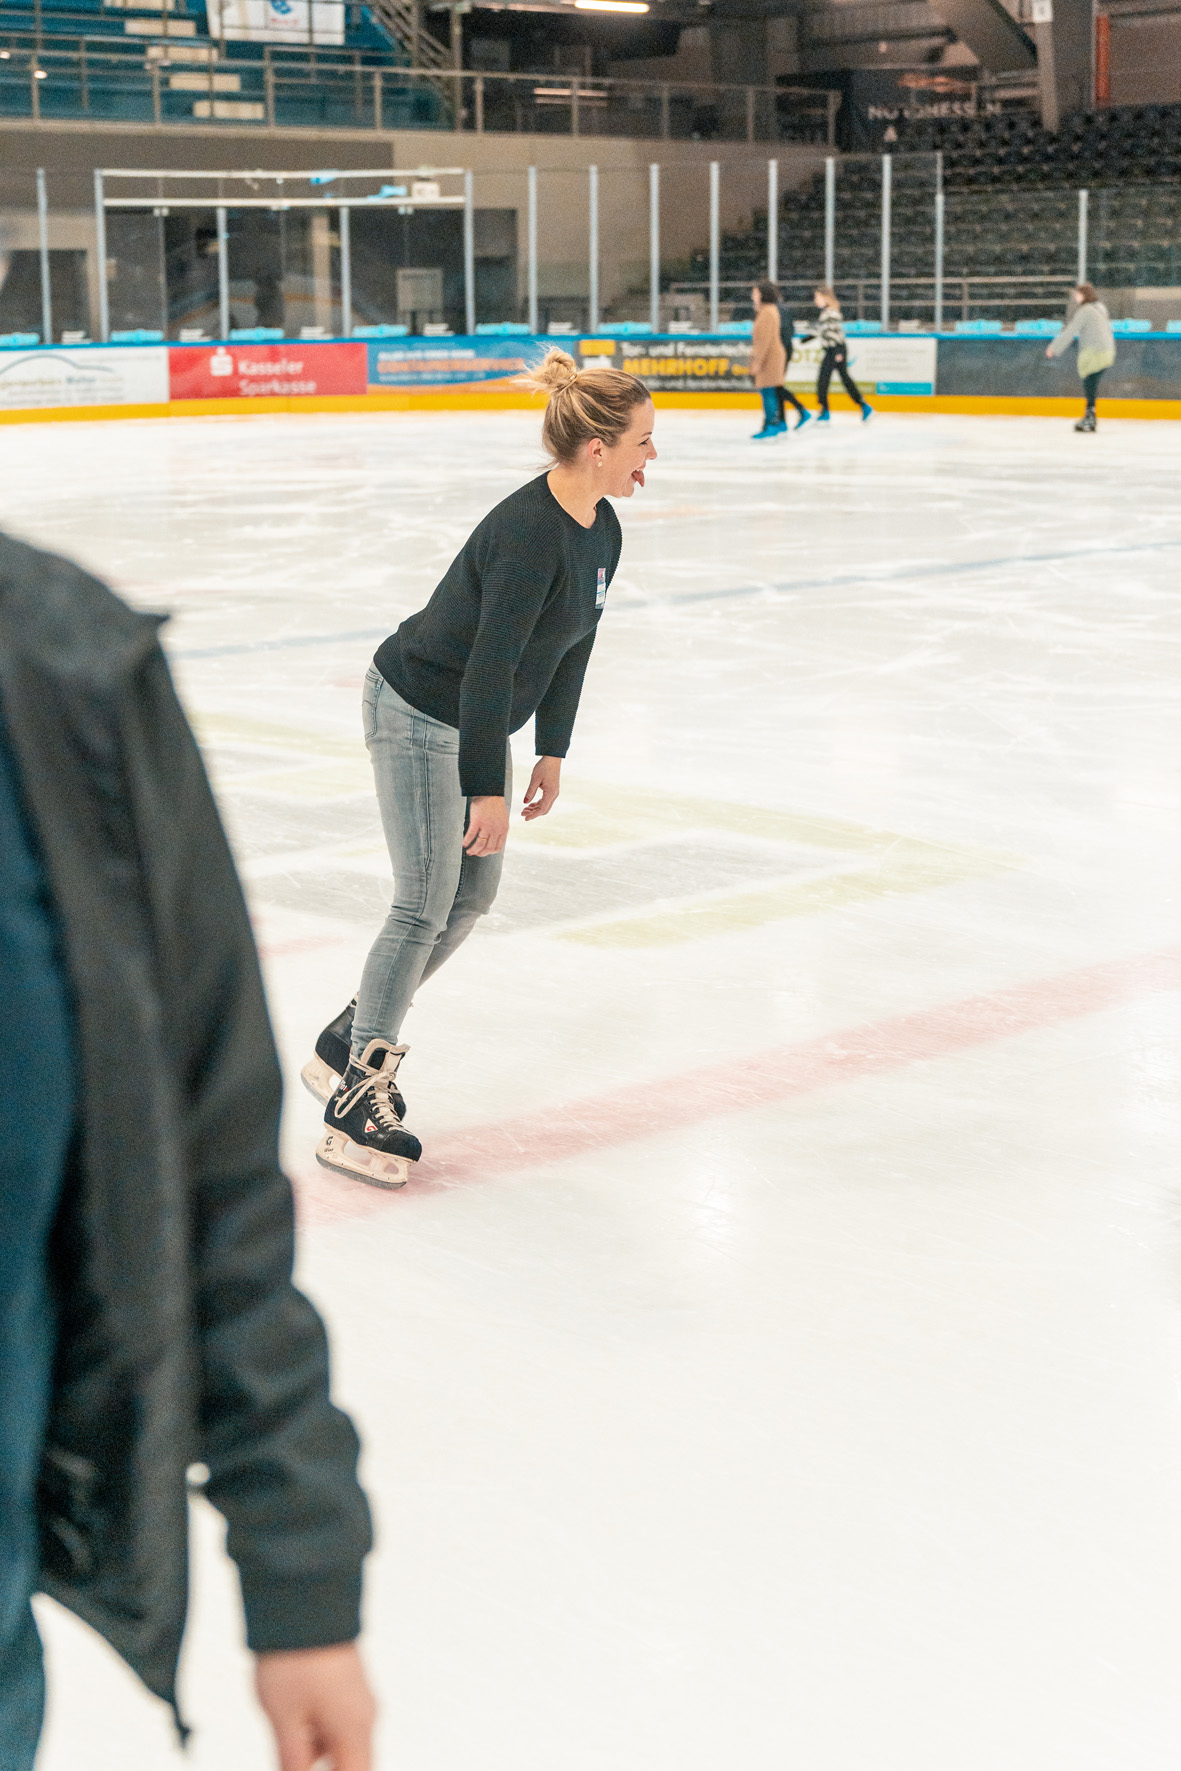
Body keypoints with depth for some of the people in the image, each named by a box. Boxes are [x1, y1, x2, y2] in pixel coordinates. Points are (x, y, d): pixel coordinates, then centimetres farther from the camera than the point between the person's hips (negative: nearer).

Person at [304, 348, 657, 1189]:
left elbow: (573, 645, 12)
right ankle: (357, 1101, -1)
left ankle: (353, 1037, 25)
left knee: (475, 895, 11)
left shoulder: (602, 534, 1)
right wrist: (487, 790, -24)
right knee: (425, 905, -9)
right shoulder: (528, 534, -28)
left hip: (478, 720, 9)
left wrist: (552, 752, 13)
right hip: (418, 714, -9)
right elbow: (490, 665, -27)